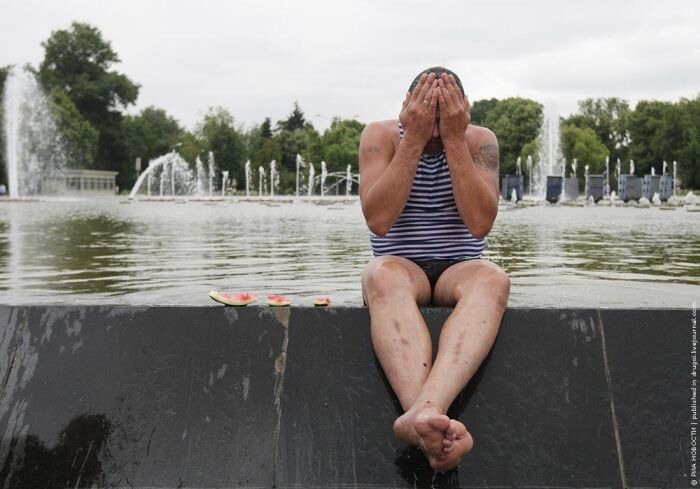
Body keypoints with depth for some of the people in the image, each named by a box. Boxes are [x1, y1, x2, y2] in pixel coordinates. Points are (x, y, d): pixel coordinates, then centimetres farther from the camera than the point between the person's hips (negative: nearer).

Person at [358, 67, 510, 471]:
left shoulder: (480, 140, -2)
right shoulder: (381, 135, -5)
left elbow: (480, 224, -15)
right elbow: (378, 221, -18)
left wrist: (454, 140, -20)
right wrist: (414, 139, -21)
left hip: (458, 270, 1)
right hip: (402, 267, -1)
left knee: (493, 279, -36)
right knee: (383, 274, -38)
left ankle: (422, 412, -57)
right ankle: (432, 418, -57)